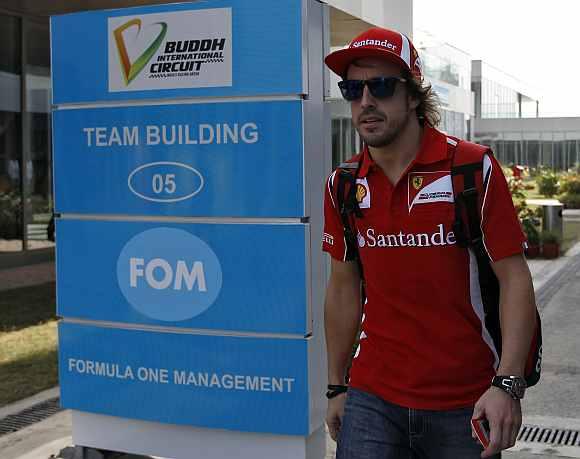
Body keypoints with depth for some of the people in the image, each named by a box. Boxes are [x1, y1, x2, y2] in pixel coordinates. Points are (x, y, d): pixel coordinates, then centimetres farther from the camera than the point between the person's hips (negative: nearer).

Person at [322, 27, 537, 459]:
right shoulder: (343, 185, 4)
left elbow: (515, 279, -9)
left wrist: (508, 384, -19)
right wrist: (337, 387, 11)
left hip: (466, 404, -2)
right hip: (372, 398, 3)